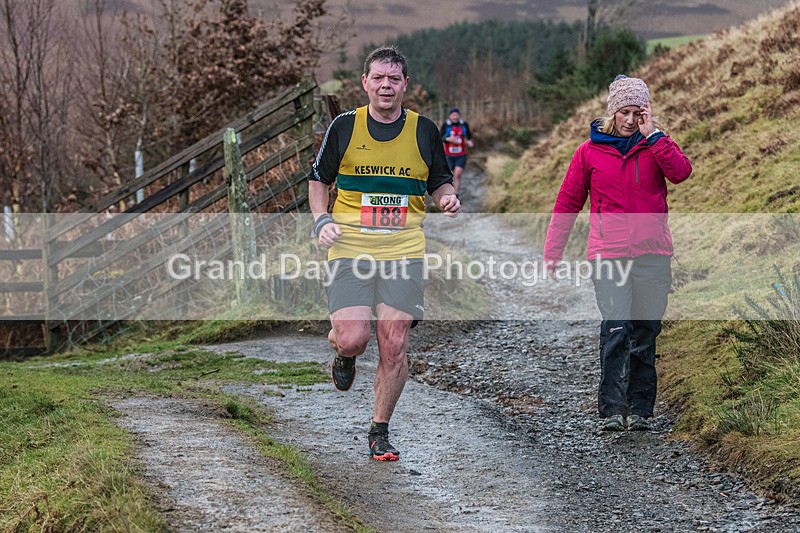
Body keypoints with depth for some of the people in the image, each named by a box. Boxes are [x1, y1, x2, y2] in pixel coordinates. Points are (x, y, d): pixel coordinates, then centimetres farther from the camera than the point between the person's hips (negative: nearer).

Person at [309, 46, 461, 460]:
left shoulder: (424, 130, 5)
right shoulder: (344, 126, 2)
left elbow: (440, 181, 16)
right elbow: (318, 178, 12)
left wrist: (448, 198, -7)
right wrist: (321, 220, -5)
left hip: (404, 250, 1)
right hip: (350, 246, -1)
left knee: (394, 346, -2)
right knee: (352, 337, -14)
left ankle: (380, 430, 14)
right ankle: (343, 355, 25)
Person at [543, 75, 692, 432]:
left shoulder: (655, 144, 9)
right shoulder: (590, 151, 7)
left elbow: (681, 173, -12)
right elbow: (567, 204, 11)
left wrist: (651, 134, -10)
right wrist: (552, 253, 8)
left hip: (653, 254, 2)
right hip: (608, 255, -2)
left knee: (645, 334, 5)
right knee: (616, 330, -14)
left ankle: (640, 410, 14)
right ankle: (611, 410, -12)